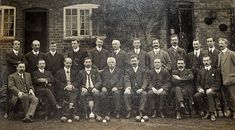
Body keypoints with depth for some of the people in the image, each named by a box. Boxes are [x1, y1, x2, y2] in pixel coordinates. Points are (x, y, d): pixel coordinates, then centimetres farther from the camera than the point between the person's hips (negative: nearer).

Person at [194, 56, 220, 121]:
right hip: (203, 90, 3)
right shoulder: (200, 71, 18)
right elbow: (197, 82, 14)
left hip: (212, 90, -3)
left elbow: (218, 82, 1)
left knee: (209, 94, -39)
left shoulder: (214, 71, 9)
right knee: (196, 96, -29)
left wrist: (211, 89, -15)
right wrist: (199, 88, -7)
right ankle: (206, 111, -13)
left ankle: (212, 113, -30)